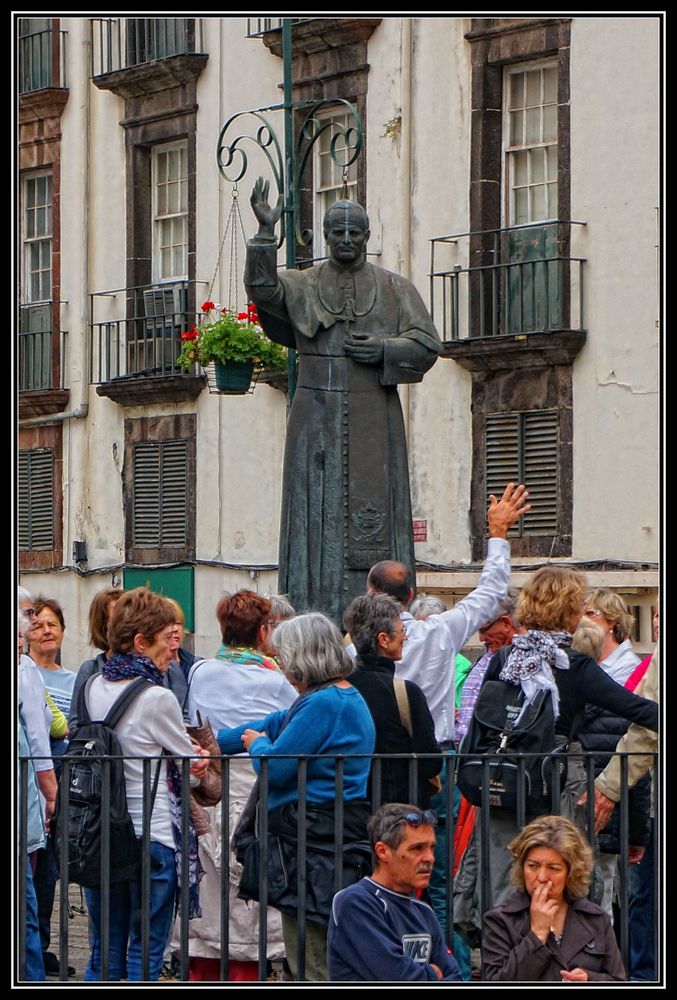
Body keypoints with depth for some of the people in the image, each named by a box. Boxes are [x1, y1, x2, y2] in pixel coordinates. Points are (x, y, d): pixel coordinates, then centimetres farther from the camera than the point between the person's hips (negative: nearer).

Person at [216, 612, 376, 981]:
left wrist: (256, 743, 5)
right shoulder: (347, 698, 17)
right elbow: (277, 724, 28)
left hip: (314, 843, -11)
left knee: (307, 961, -7)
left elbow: (274, 767, -18)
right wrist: (214, 742, 32)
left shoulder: (323, 704, -16)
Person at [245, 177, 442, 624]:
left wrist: (383, 349, -11)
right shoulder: (302, 286, 9)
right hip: (317, 419, 0)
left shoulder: (394, 289, 9)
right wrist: (265, 233, -24)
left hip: (373, 421, 0)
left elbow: (428, 346, 6)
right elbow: (262, 288, -12)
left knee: (373, 513, -5)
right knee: (318, 511, -4)